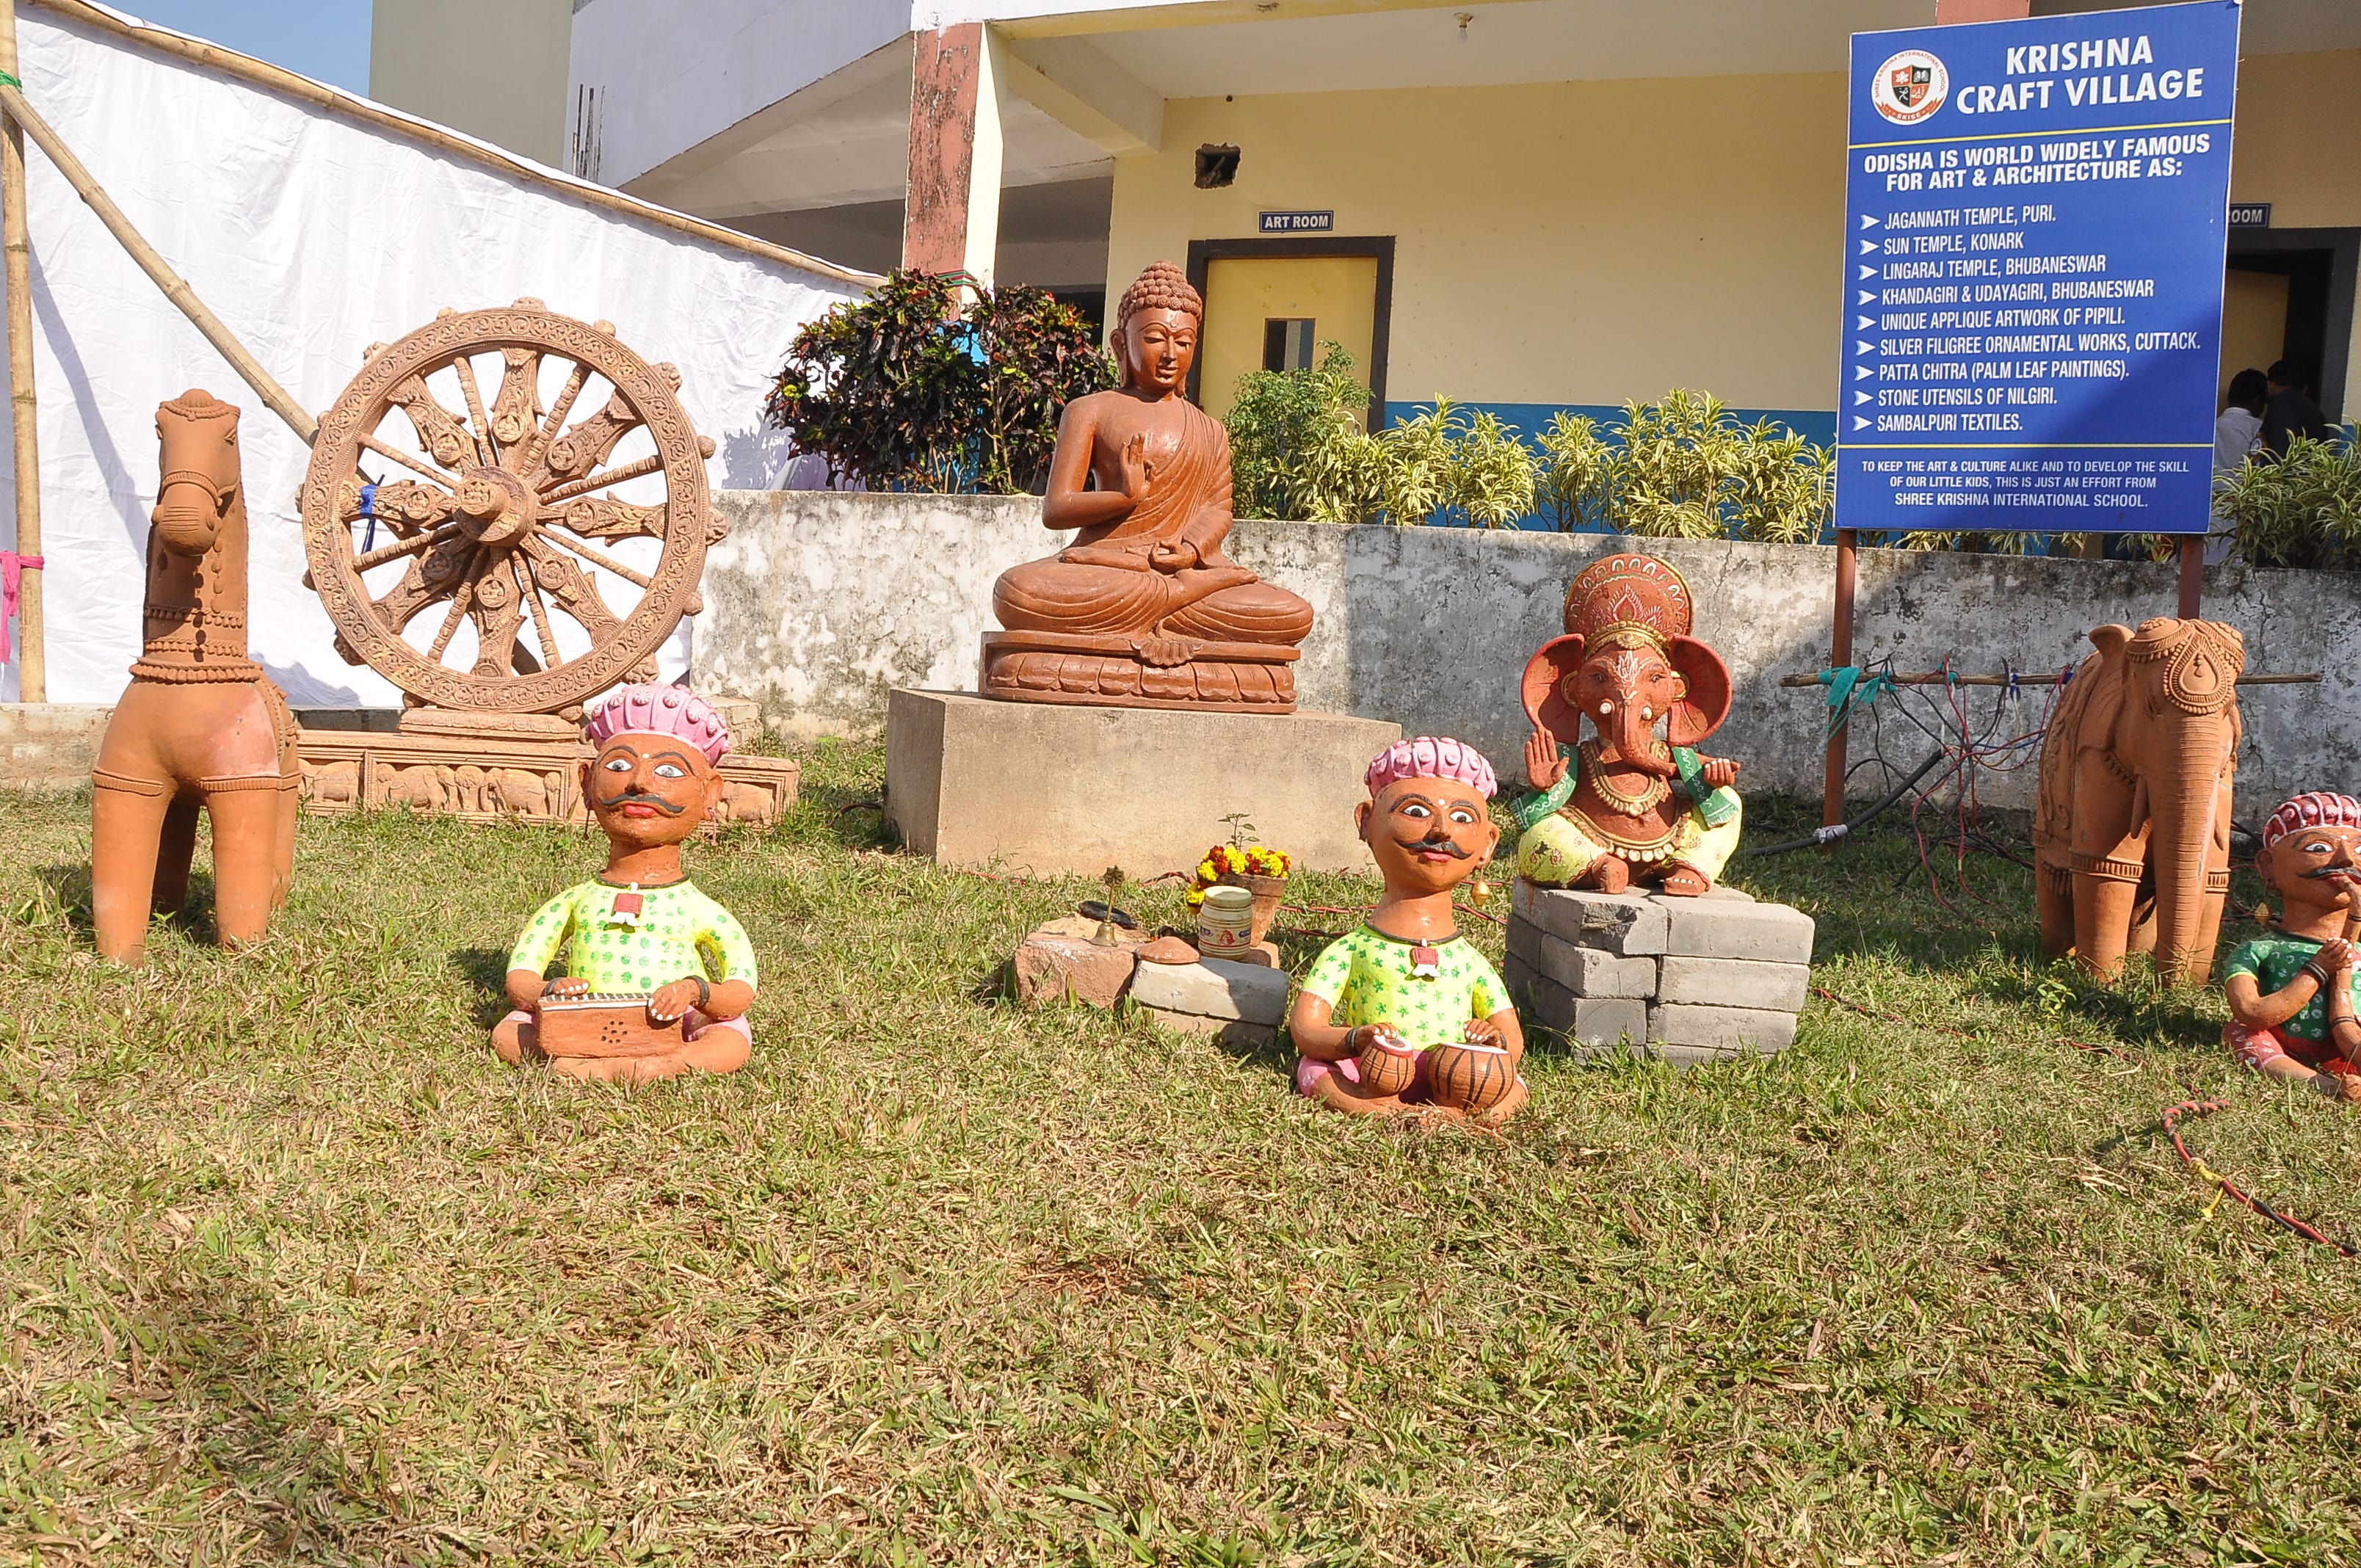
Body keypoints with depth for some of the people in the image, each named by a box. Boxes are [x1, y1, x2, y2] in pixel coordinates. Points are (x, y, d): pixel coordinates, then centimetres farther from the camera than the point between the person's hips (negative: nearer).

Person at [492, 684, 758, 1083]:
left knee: (732, 1039, -28)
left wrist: (696, 991, -25)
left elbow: (741, 992, -2)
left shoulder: (700, 912, 4)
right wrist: (547, 991, -17)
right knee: (509, 1032, -18)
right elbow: (518, 977, 7)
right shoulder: (575, 903, 10)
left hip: (675, 1030, -2)